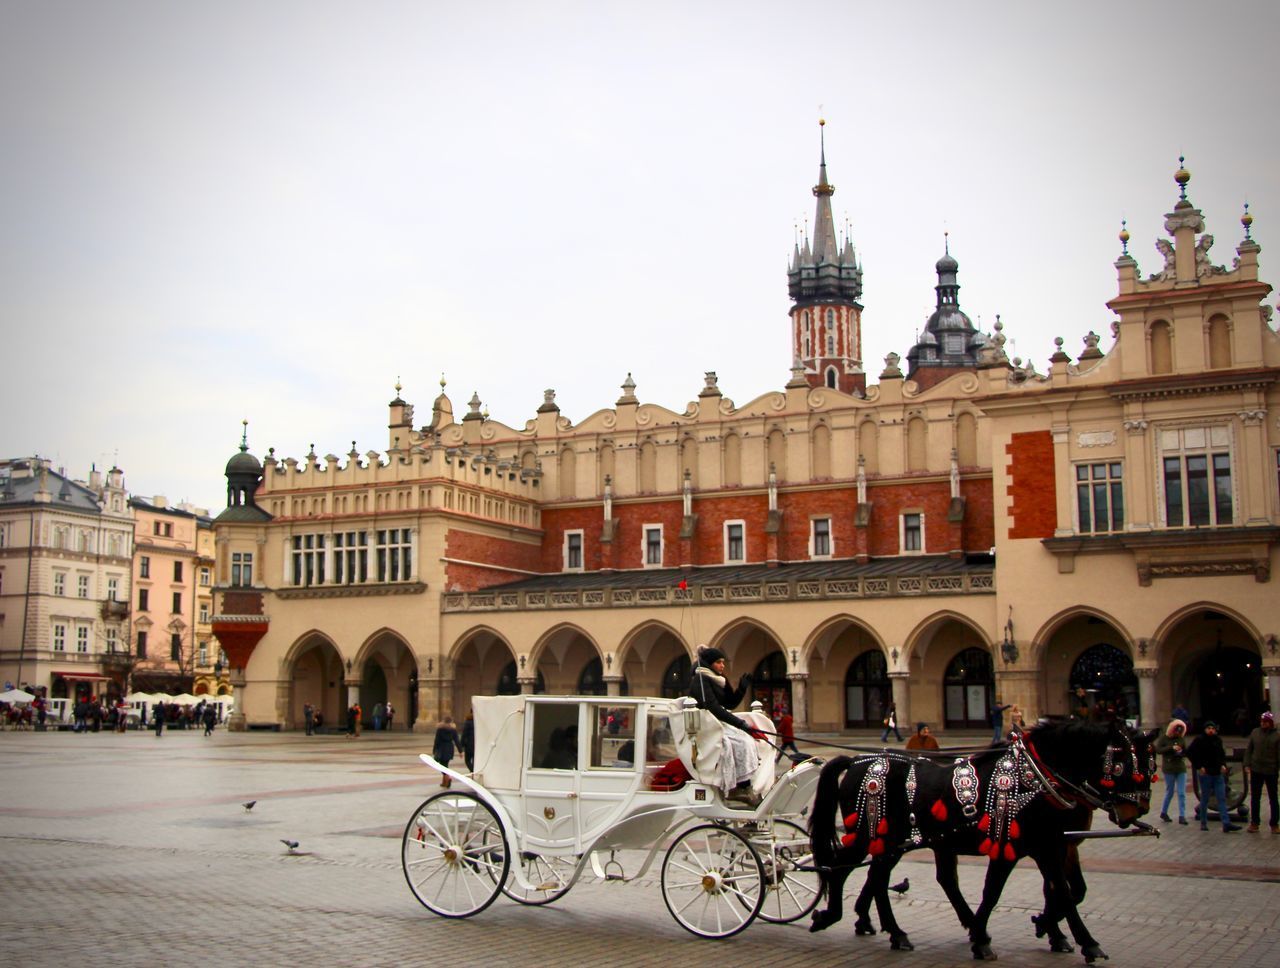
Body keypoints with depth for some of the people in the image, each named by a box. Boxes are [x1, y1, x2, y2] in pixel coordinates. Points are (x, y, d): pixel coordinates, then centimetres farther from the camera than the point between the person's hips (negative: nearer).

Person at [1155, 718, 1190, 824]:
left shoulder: (1182, 739, 10)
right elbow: (1158, 749, -13)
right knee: (1169, 792, 5)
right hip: (1169, 769, -3)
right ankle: (1164, 813, 23)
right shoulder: (1164, 738, -1)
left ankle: (1182, 816, -4)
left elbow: (1185, 752, 16)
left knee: (1182, 793, -4)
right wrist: (1171, 748, -22)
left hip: (1181, 768, 3)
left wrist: (1182, 753, -9)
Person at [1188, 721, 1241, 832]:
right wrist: (1199, 766, -12)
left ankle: (1226, 824, -2)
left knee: (1222, 798, 0)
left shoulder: (1218, 740, 10)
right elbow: (1189, 752, -9)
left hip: (1218, 773, 5)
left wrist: (1223, 764, 5)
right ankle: (1203, 823, 13)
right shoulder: (1199, 740, -8)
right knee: (1205, 799, 3)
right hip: (1205, 773, -5)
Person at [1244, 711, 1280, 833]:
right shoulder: (1255, 732, 3)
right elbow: (1248, 750, 7)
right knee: (1255, 798, 7)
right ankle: (1254, 823, 16)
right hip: (1256, 770, 2)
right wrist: (1247, 765, 0)